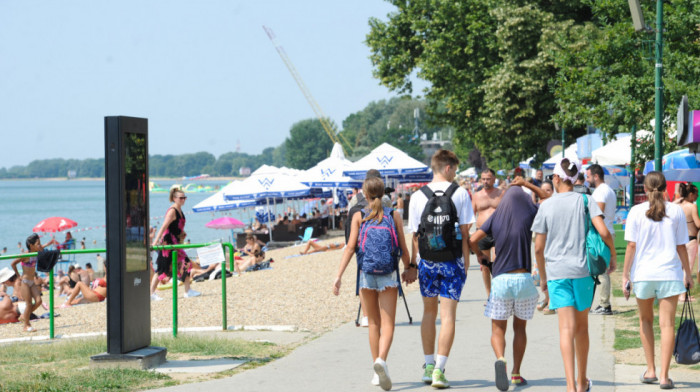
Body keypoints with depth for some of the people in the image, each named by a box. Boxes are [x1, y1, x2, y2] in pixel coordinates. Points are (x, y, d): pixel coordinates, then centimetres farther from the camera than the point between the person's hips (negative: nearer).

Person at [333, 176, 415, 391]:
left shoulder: (359, 216, 1)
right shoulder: (394, 215, 2)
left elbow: (351, 247, -7)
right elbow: (403, 248, 2)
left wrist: (339, 276, -8)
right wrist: (408, 268, 20)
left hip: (366, 275, 1)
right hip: (388, 276, -1)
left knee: (374, 323, 13)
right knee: (387, 323, -3)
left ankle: (377, 372, 15)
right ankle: (381, 360, -29)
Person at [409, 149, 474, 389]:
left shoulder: (418, 196, 0)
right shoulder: (460, 193, -3)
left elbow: (415, 235, 1)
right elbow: (465, 232, -3)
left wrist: (412, 264, 8)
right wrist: (466, 262, 4)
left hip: (427, 261, 2)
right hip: (453, 260, -2)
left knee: (429, 312, 17)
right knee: (448, 315, -1)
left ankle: (429, 366, 20)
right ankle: (439, 370, -8)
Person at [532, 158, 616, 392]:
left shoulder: (546, 206, 1)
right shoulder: (585, 201, 0)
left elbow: (538, 248, 3)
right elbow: (604, 233, -11)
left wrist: (543, 277, 15)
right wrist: (612, 256, 6)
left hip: (556, 272, -1)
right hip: (582, 270, 1)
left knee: (566, 328, -6)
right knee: (581, 327, 15)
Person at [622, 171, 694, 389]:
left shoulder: (636, 212, -3)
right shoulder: (676, 212, 0)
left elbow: (631, 246, -5)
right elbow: (681, 247, 2)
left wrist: (625, 275, 0)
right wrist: (687, 273, 12)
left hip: (643, 274, 0)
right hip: (670, 273, 0)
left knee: (646, 320, 18)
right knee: (667, 324, 0)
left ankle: (650, 371, 19)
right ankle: (664, 375, -5)